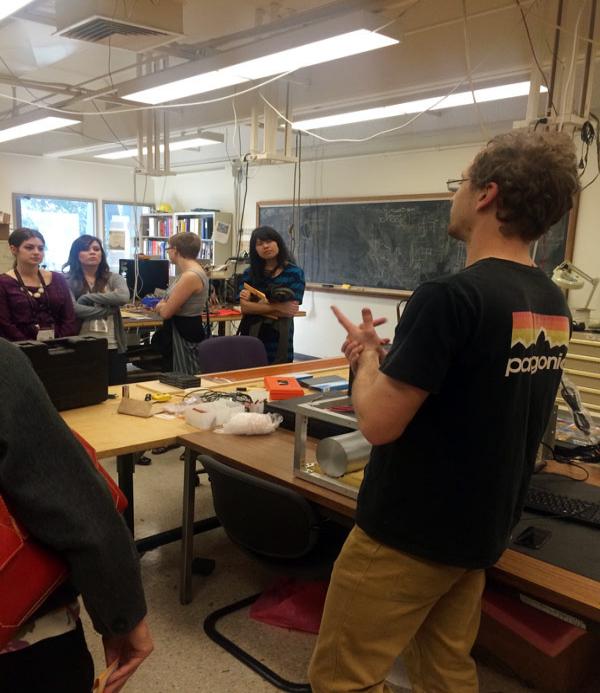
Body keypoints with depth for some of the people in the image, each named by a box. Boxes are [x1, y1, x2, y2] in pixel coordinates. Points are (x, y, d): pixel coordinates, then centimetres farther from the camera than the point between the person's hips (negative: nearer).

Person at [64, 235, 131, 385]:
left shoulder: (113, 278, 8)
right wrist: (107, 310, -10)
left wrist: (87, 297, -10)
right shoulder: (68, 282, 2)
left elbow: (123, 297, -13)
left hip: (113, 347, 2)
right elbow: (73, 309, -14)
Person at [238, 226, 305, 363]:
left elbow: (291, 310, -10)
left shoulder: (294, 273, -3)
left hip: (279, 339, -2)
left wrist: (255, 306, -8)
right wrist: (277, 307, -14)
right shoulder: (249, 273, 7)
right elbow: (244, 307, -4)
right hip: (251, 335, 3)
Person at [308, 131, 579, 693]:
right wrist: (391, 357, 5)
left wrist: (368, 355, -5)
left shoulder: (450, 297, -25)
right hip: (482, 529, 8)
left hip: (407, 532, -8)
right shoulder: (553, 304, 3)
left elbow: (378, 423, -23)